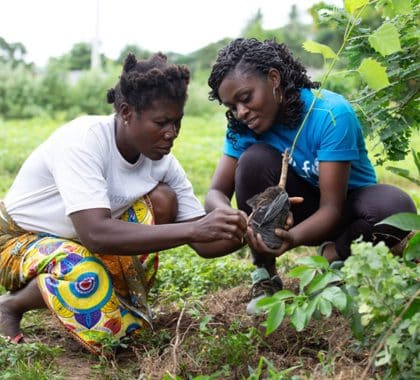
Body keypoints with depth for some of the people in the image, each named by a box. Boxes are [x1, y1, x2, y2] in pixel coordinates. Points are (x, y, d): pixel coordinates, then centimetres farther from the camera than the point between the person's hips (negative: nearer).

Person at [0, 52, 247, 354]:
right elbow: (95, 234, -44)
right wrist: (193, 229, -47)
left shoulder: (163, 162, -14)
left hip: (80, 241, 5)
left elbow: (204, 244, -12)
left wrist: (244, 232, -34)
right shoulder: (83, 140, -32)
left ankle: (121, 297, -2)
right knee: (85, 273, -37)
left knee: (162, 199, -17)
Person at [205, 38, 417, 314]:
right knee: (255, 159, -27)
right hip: (299, 207, 3)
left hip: (345, 204, -3)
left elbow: (332, 208, -29)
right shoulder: (244, 126, -14)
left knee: (397, 208, -36)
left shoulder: (331, 113, -29)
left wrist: (292, 238, -49)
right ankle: (265, 276, -12)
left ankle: (336, 254, -5)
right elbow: (216, 193, -16)